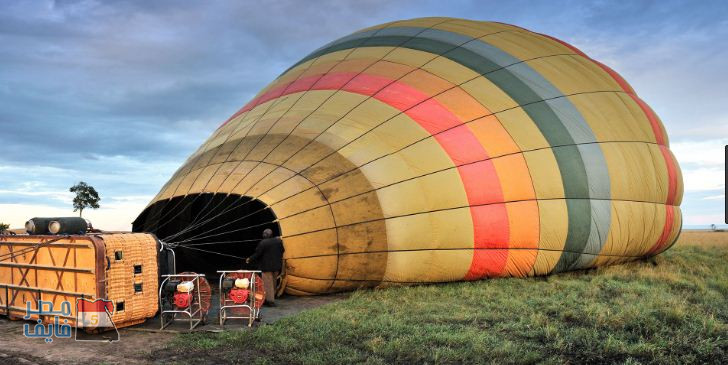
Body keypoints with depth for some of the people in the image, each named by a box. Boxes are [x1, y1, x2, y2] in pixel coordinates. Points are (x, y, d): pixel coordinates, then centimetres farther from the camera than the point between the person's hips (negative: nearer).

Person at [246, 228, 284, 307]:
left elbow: (257, 254, -13)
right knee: (273, 283, 16)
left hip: (267, 266, -6)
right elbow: (282, 251, 10)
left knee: (268, 283, 2)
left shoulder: (263, 243, -17)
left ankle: (270, 301, 2)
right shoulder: (278, 241, 1)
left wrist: (250, 259, 2)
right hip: (276, 266, 6)